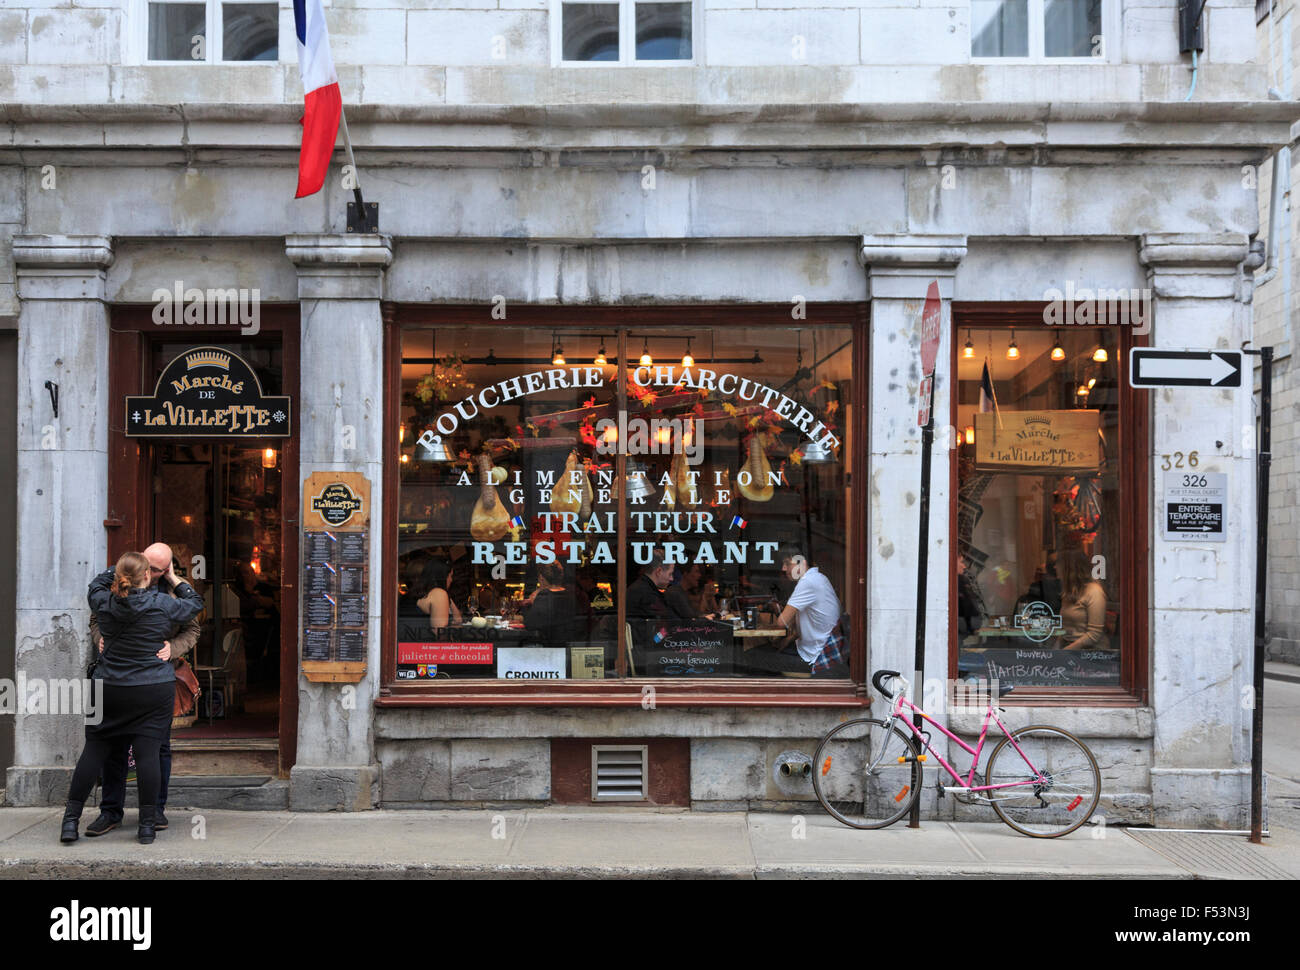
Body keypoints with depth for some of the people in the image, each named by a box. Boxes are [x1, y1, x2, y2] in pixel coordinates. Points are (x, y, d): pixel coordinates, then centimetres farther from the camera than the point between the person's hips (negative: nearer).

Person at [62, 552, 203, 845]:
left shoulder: (104, 602, -1)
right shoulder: (163, 604, -8)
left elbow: (96, 584, 24)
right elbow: (195, 603, 12)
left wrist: (123, 569, 28)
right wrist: (175, 579, 23)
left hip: (109, 688, 2)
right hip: (154, 690, -2)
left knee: (94, 751, 10)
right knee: (148, 754, -1)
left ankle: (70, 820, 14)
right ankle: (147, 826, 4)